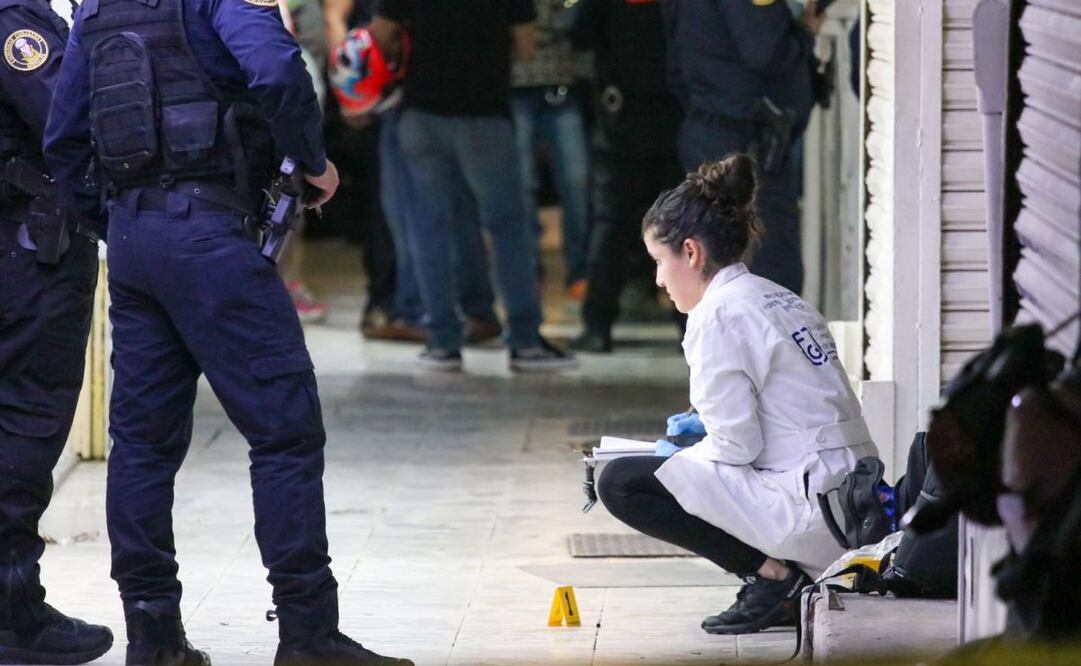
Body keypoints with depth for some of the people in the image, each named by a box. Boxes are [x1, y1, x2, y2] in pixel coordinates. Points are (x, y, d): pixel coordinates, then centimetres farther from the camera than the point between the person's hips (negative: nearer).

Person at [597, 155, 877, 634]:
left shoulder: (719, 314, -11)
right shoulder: (783, 301, 17)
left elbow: (738, 446, -13)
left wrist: (678, 455, 6)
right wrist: (707, 425, 20)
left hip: (809, 508, -9)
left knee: (621, 483, -5)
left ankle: (773, 576, -5)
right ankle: (802, 576, 12)